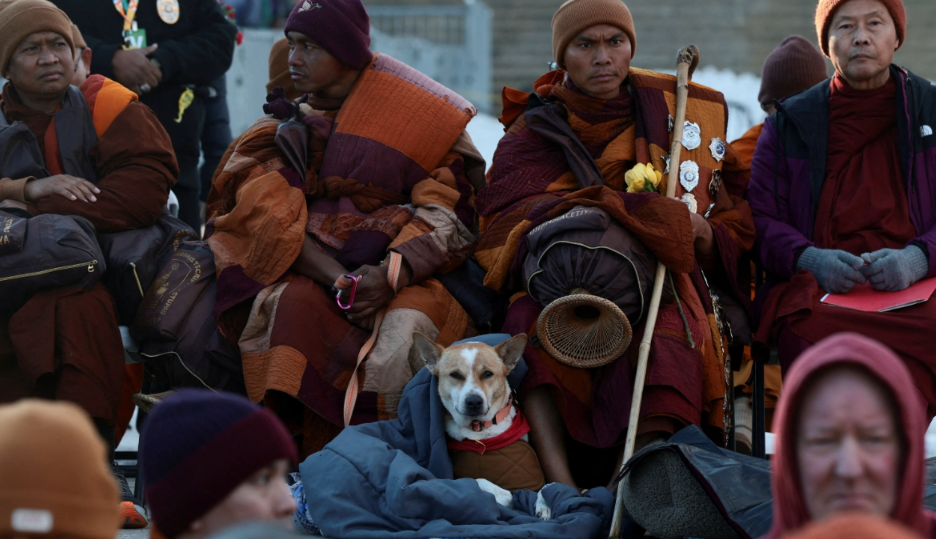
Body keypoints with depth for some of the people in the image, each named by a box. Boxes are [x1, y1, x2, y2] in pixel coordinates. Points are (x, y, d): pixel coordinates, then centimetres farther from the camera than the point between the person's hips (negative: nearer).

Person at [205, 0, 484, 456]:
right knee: (291, 305, -32)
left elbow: (449, 214, -2)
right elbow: (271, 218, -2)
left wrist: (392, 272, -21)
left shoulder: (418, 118, 8)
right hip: (307, 275, 1)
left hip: (406, 277, -1)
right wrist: (339, 280, -20)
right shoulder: (283, 128, 15)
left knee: (405, 328, -34)